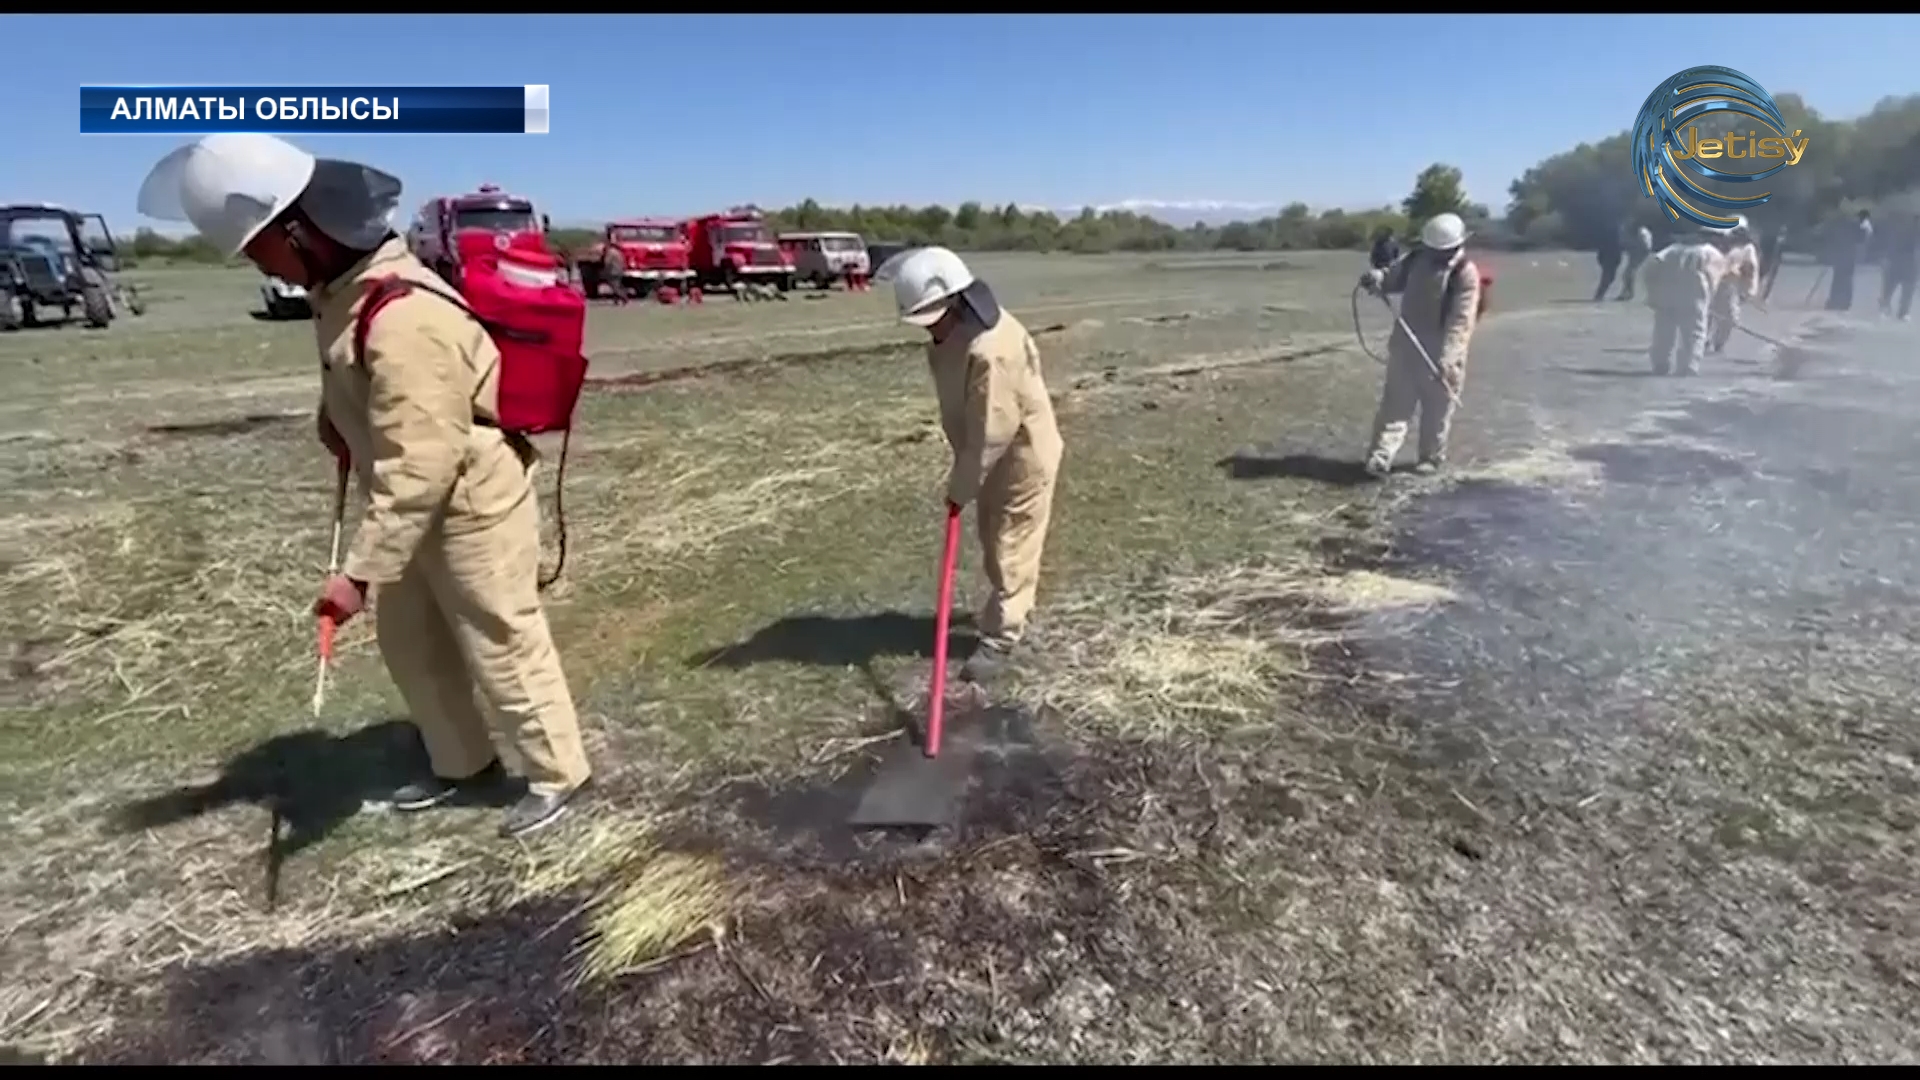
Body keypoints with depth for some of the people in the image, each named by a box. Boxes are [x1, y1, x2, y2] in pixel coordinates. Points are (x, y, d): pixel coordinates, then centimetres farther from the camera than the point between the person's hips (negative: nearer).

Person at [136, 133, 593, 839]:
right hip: (423, 506, 10)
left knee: (503, 647, 3)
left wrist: (361, 571, -27)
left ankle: (557, 774, 22)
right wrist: (337, 419, 8)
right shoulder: (346, 286, 0)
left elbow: (419, 469, -31)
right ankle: (463, 764, 37)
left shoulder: (404, 321, -31)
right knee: (410, 643, 20)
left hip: (470, 506, -10)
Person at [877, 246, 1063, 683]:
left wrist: (960, 487, -21)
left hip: (1021, 455, -9)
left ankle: (1000, 638, 13)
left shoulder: (991, 350, -35)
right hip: (993, 454, 9)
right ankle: (1014, 609, 43)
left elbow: (991, 434, -30)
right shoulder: (954, 331, -4)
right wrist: (962, 475, 11)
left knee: (1011, 548, 2)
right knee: (993, 541, 22)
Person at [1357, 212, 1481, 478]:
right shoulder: (1416, 259, 3)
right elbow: (1393, 277, 15)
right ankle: (1381, 457, 0)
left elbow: (1460, 321, -19)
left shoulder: (1466, 274, -14)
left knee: (1437, 410, 8)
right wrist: (1377, 278, -11)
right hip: (1406, 346, 4)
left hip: (1440, 355, -4)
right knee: (1395, 404, 2)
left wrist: (1446, 359, -27)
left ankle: (1431, 458, 22)